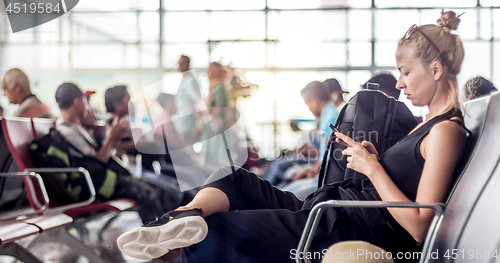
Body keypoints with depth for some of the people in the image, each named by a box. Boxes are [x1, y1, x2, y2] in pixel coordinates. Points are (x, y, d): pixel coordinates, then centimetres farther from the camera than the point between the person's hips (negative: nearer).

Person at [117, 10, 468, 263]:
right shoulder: (430, 125, 19)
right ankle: (188, 216, -25)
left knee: (218, 234, -15)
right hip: (339, 217, 10)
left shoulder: (446, 131, -12)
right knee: (235, 181, 0)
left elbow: (419, 227, -19)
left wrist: (372, 168, -14)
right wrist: (375, 158, 8)